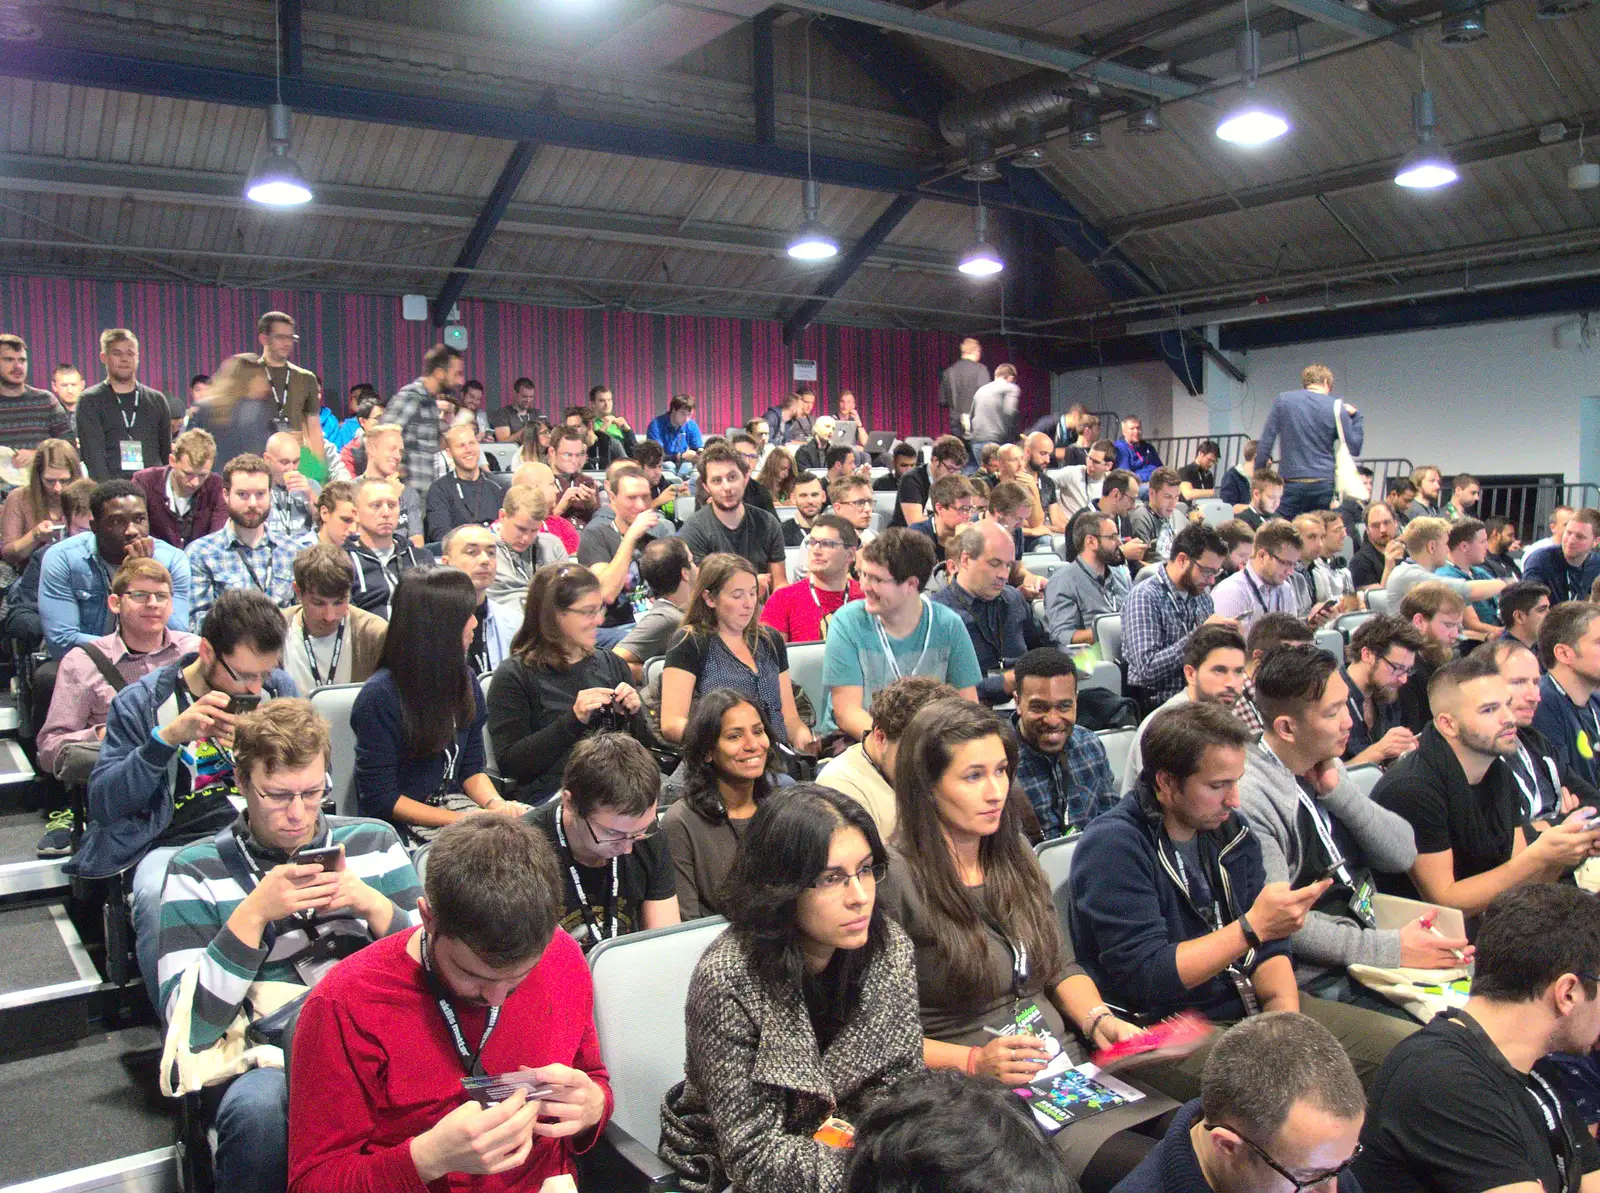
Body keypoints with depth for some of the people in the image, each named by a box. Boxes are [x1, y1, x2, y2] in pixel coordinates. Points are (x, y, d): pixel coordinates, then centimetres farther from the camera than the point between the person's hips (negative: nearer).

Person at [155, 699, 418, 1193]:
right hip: (260, 1060, -1)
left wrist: (373, 904, -9)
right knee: (257, 1107, -35)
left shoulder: (373, 841, 11)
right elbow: (190, 1028, -4)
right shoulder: (197, 869, 4)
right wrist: (253, 914, -15)